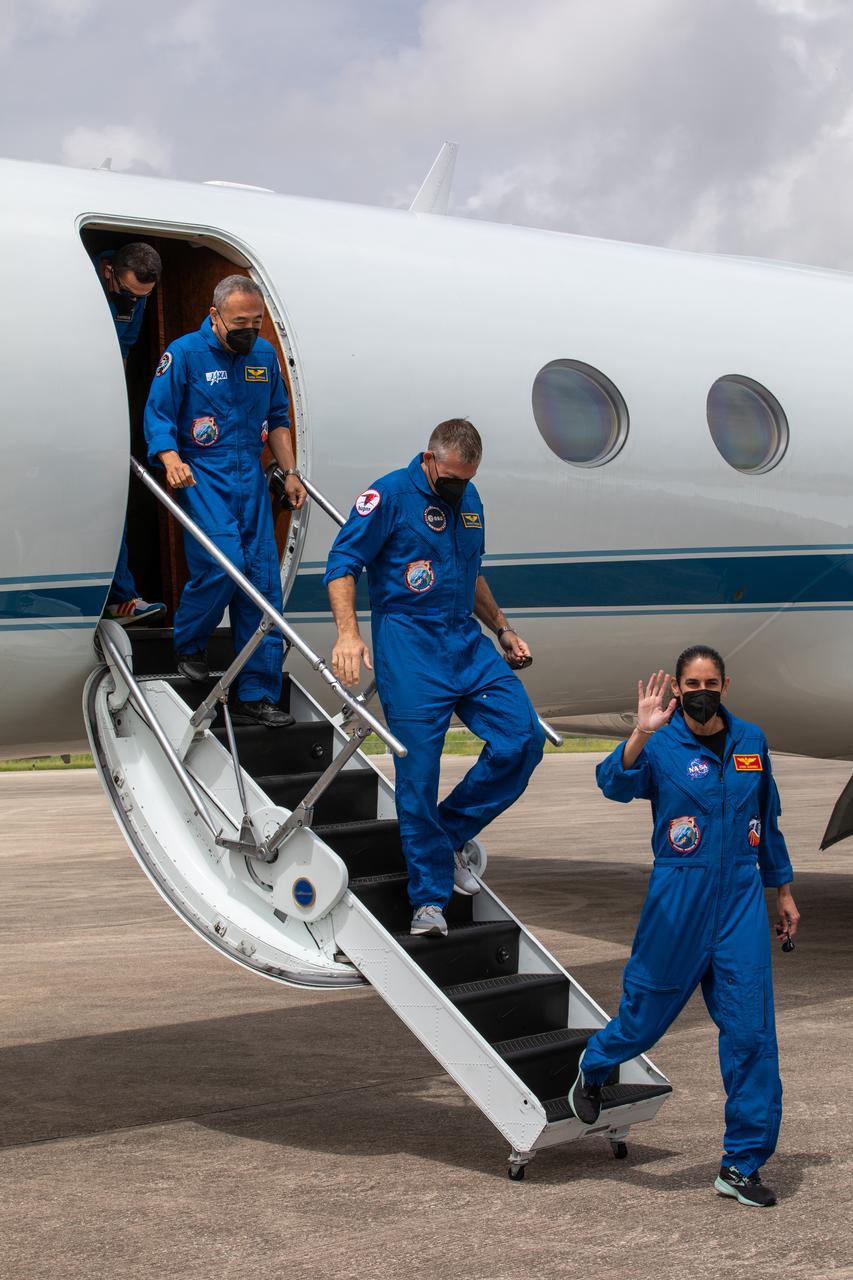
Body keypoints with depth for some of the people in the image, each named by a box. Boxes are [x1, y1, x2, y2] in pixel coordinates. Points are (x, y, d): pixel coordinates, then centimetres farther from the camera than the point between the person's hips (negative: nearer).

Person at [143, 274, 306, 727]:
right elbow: (157, 416, -6)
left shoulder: (265, 355, 11)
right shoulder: (184, 354, -5)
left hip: (250, 477, 5)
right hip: (201, 474, -5)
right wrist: (171, 460, -23)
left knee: (263, 580, -1)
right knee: (223, 563, -22)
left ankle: (256, 697, 4)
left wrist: (290, 472, 11)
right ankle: (188, 644, 10)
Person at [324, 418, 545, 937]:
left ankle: (451, 834, 12)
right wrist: (349, 634, -20)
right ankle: (430, 898, 4)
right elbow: (342, 564, -9)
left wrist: (502, 629, 26)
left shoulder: (469, 499, 15)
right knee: (419, 774, -6)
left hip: (468, 641, 7)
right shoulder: (391, 495, -6)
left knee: (524, 738, -6)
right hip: (409, 647, -6)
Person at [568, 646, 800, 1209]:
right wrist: (642, 734, -42)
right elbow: (615, 784, -27)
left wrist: (784, 890, 21)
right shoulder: (661, 746, -6)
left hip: (742, 900, 3)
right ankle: (593, 1070, 45)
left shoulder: (751, 741, 7)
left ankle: (743, 1164, 7)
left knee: (751, 1032, -2)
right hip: (678, 903, -3)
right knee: (646, 1015, 10)